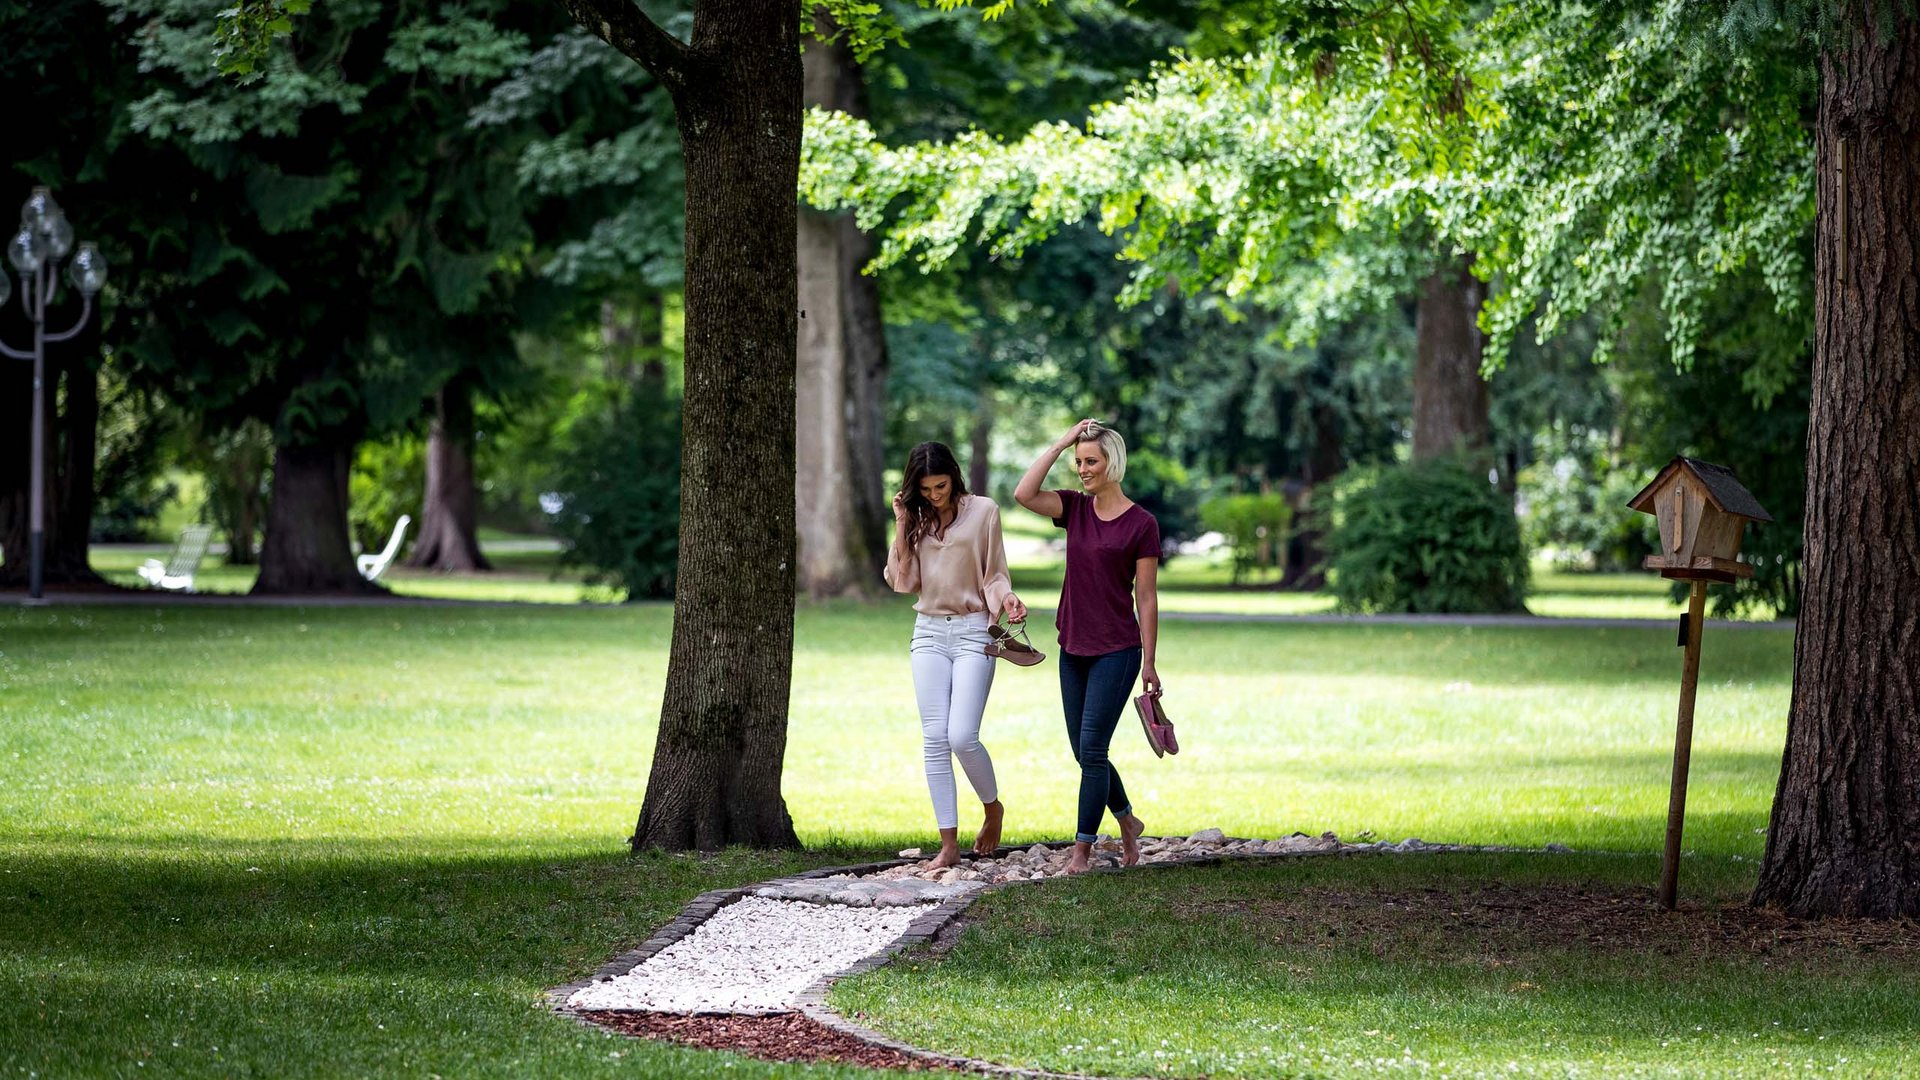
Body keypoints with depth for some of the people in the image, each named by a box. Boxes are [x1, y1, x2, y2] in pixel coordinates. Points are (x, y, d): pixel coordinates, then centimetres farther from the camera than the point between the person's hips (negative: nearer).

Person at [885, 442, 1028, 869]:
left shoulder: (983, 512, -1)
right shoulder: (917, 519, 9)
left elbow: (994, 574, 2)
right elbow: (903, 581, 2)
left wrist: (1006, 597, -19)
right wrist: (902, 526, -3)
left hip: (973, 632, -4)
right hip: (929, 633, 4)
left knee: (962, 737, -14)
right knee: (935, 739, -2)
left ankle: (993, 807, 16)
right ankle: (949, 844, 1)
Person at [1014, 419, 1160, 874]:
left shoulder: (1141, 524, -7)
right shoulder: (1075, 508, 6)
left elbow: (1146, 597, -5)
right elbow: (1023, 495, -11)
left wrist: (1149, 664, -5)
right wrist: (1060, 444, -10)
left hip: (1116, 652, -6)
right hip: (1073, 649, 6)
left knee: (1091, 750, -7)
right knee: (1085, 752, 12)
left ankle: (1082, 850, -1)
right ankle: (1128, 822, 32)